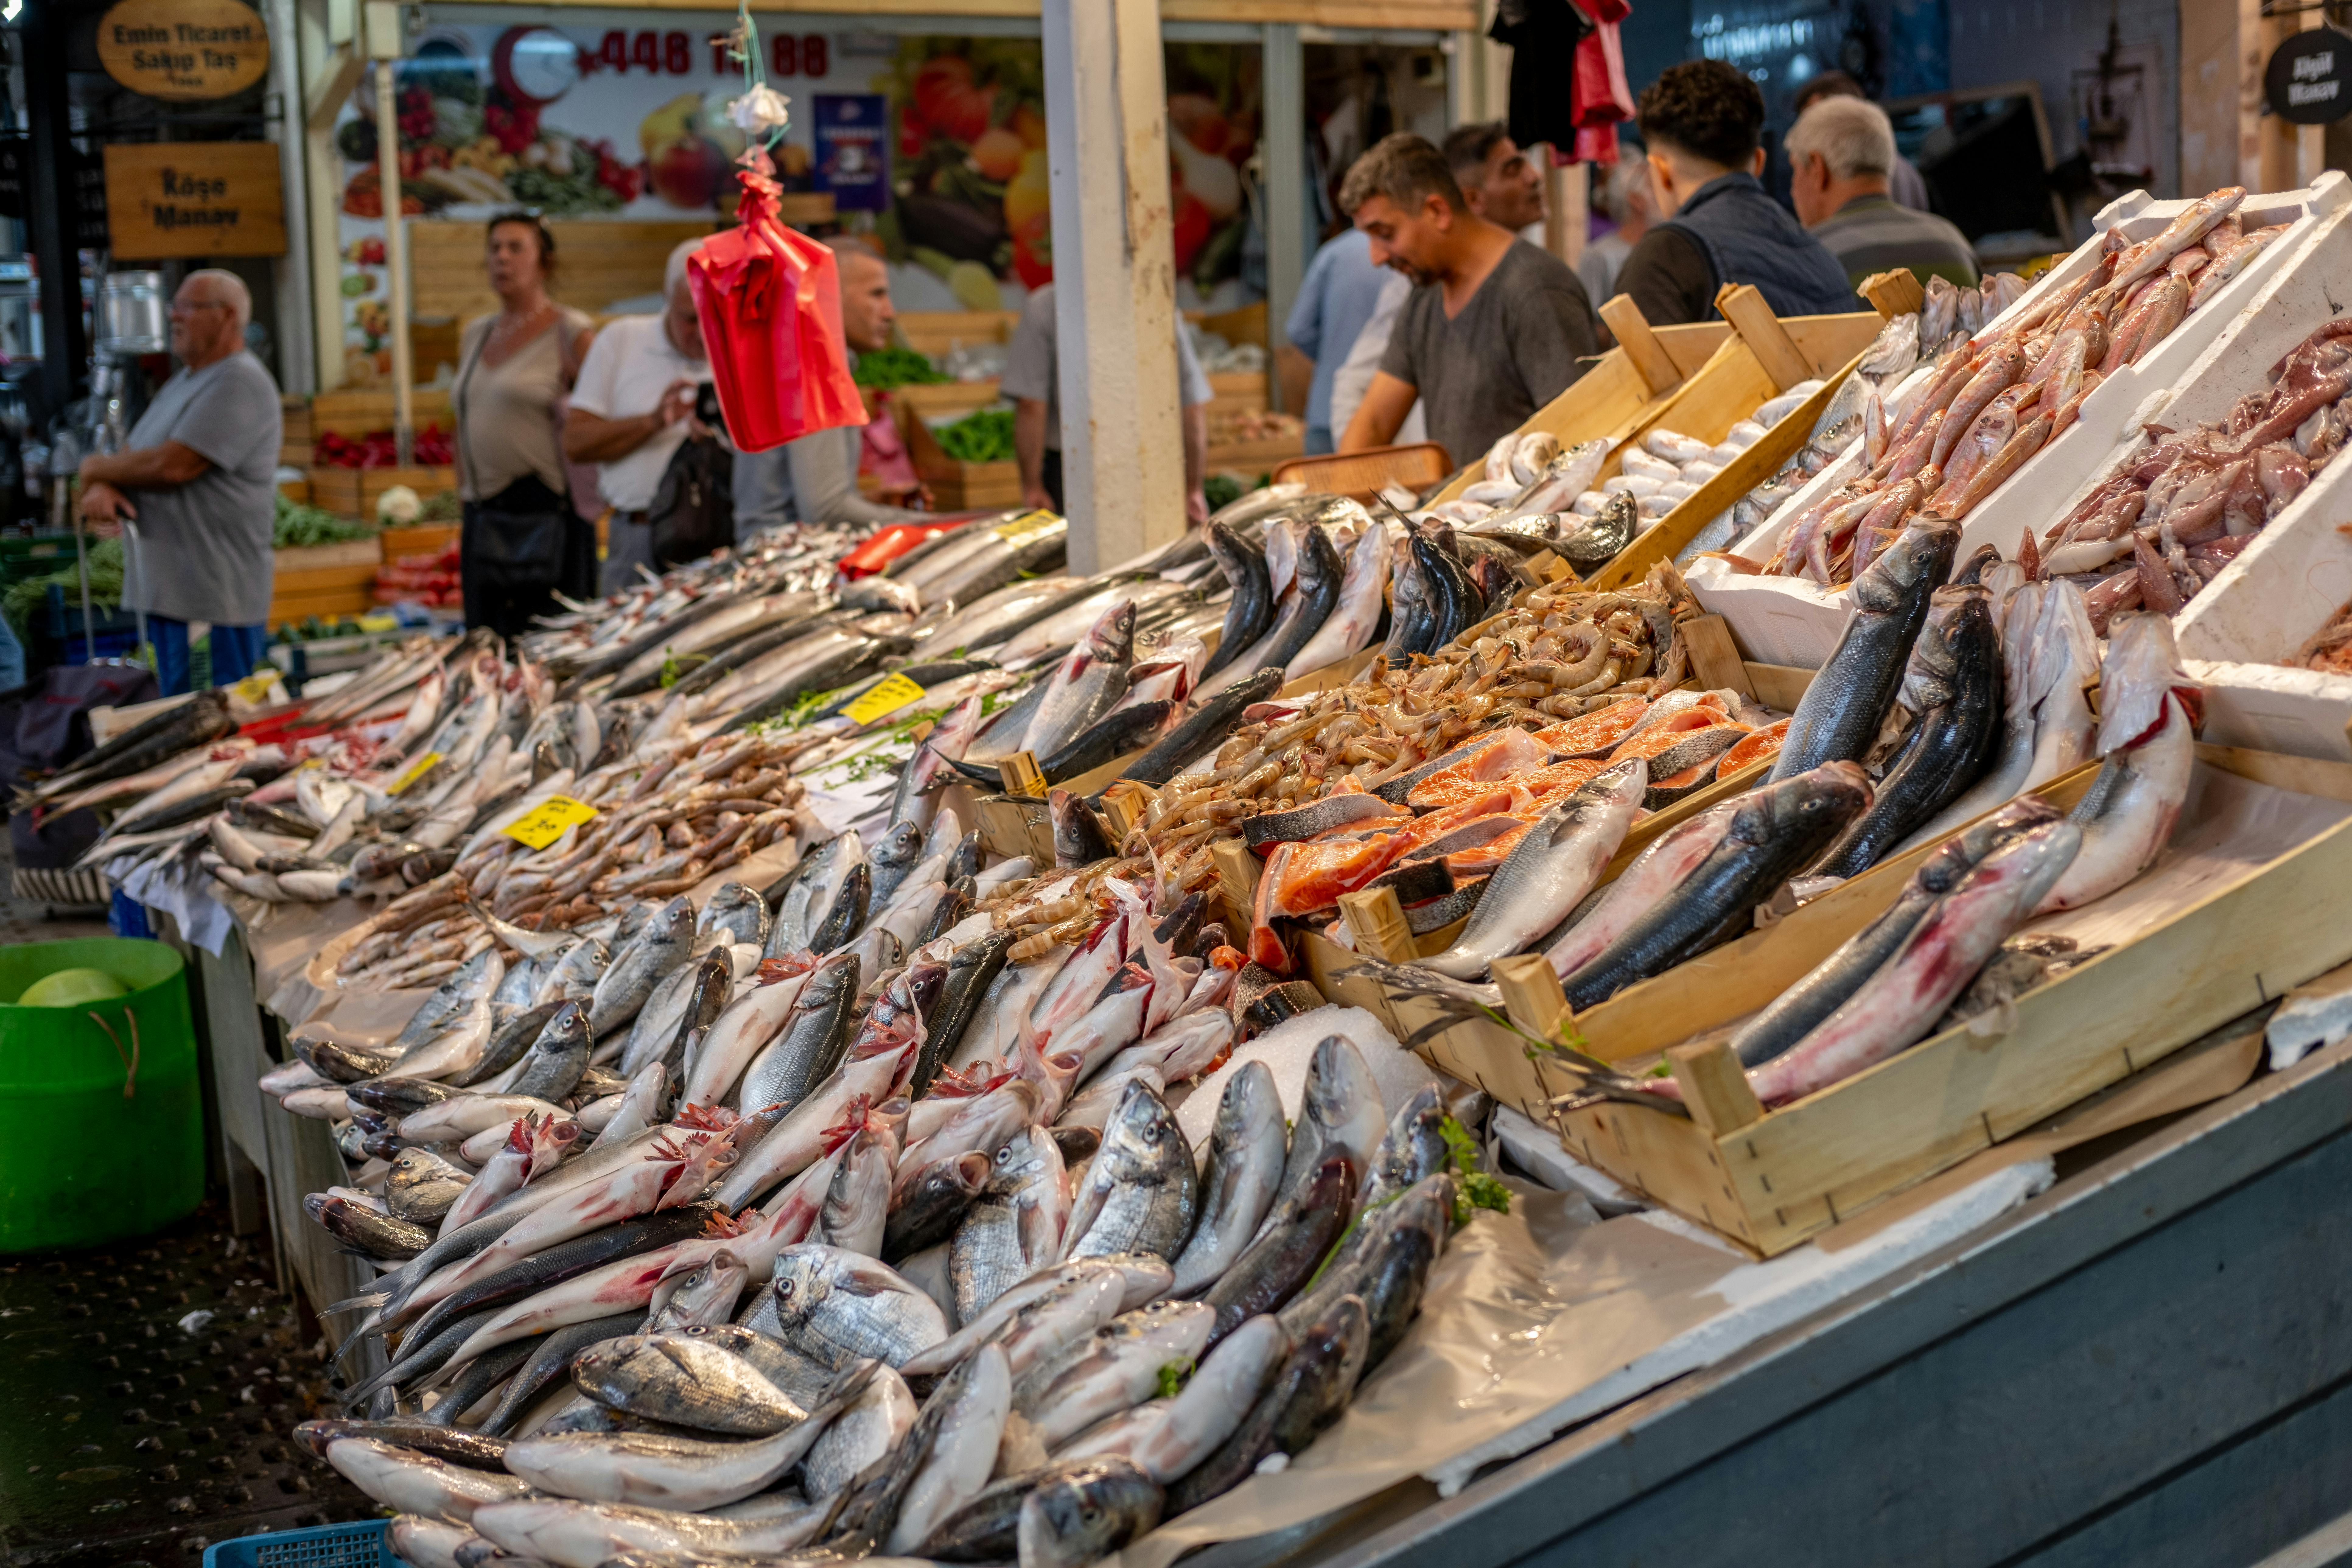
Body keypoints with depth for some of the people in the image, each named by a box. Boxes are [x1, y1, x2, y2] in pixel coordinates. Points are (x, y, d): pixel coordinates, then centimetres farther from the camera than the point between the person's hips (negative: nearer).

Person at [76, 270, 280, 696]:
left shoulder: (239, 384, -13)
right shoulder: (185, 380, 19)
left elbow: (172, 465, -21)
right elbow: (132, 457, 18)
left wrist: (98, 468, -3)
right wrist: (102, 487, -6)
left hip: (215, 596, -10)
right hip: (165, 588, 10)